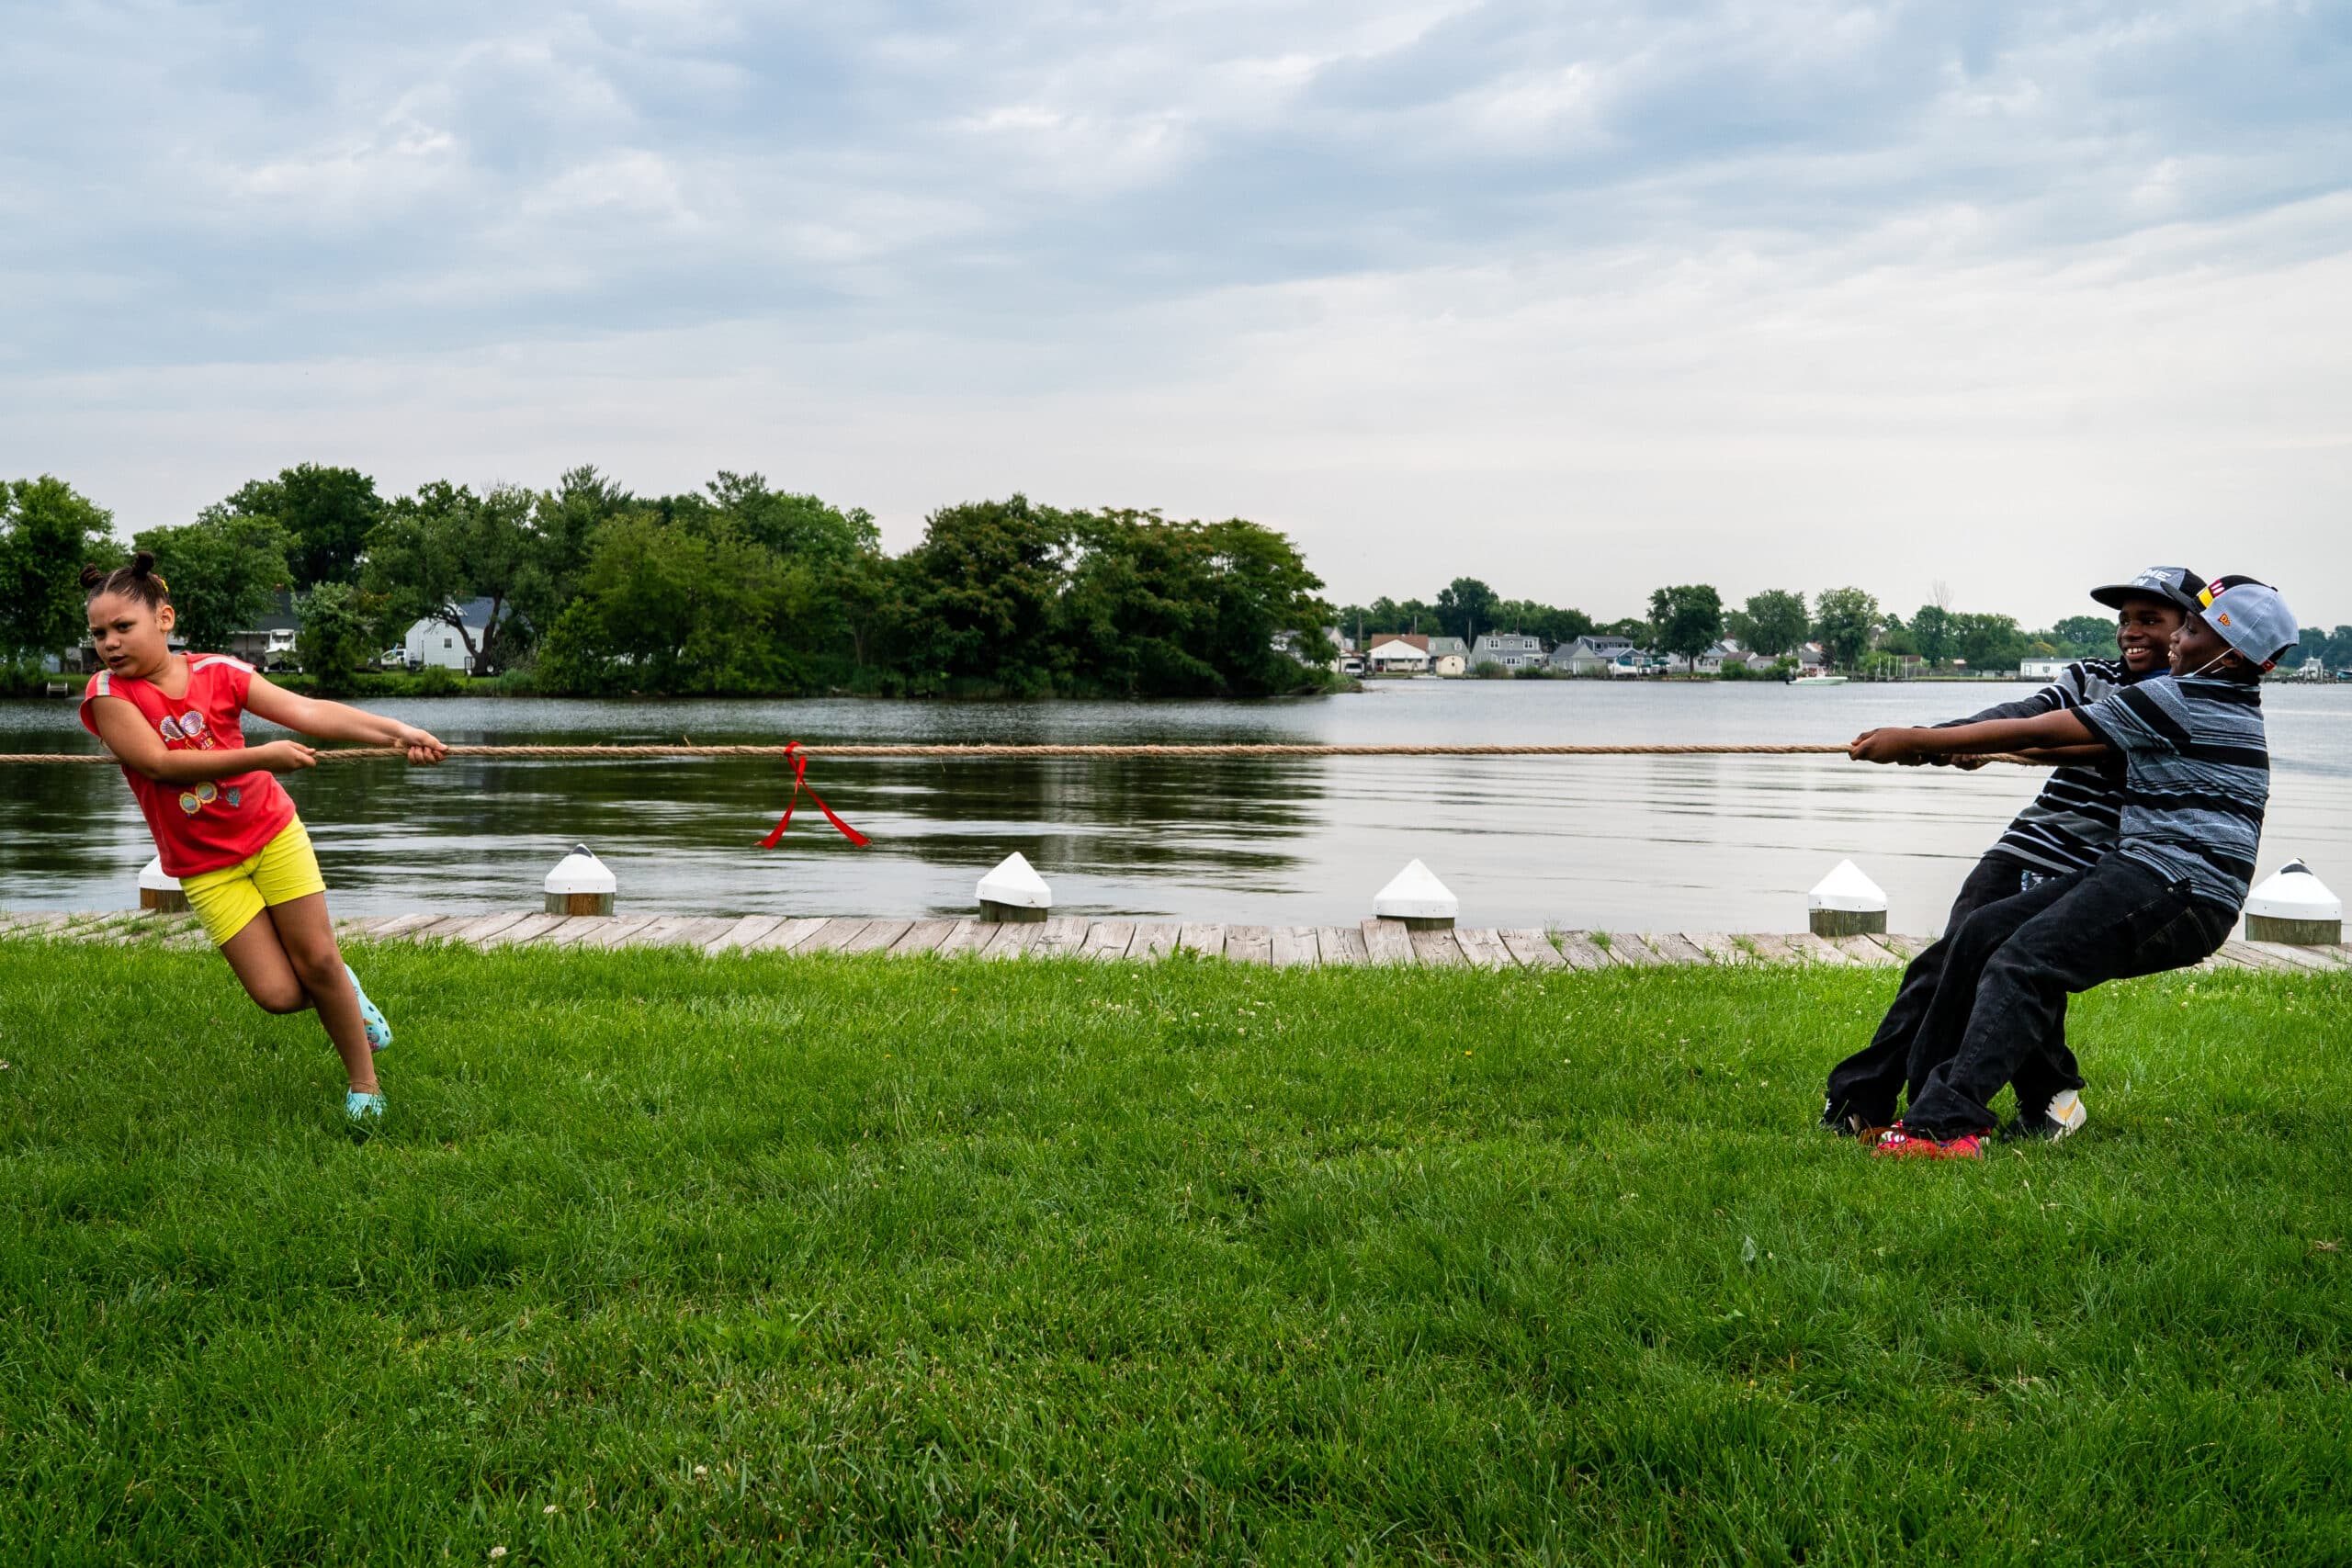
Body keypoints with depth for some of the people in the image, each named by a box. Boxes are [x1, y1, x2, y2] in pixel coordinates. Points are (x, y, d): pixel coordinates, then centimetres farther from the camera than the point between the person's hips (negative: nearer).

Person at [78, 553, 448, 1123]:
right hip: (205, 867, 0)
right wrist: (261, 756, -32)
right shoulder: (109, 693, -12)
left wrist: (396, 730, -30)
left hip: (272, 832, 1)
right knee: (279, 995, -5)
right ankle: (341, 992, 30)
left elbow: (306, 710, -17)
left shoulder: (217, 672, -8)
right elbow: (159, 762, -25)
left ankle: (364, 1083, 18)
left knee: (318, 959, -1)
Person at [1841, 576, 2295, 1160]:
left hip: (2180, 890, -10)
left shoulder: (2179, 697, -9)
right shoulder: (2234, 705, 21)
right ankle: (1934, 1098, 3)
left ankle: (1947, 1123, -35)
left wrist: (1913, 740, -5)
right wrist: (1984, 749, 37)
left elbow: (2035, 732, -9)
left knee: (2022, 962, -23)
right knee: (1985, 931, 4)